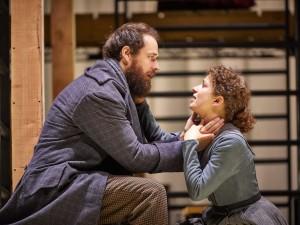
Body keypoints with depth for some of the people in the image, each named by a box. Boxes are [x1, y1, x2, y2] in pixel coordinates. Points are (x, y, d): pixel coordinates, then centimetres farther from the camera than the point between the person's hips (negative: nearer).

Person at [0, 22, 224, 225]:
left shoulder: (124, 89, 14)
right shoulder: (99, 93, -16)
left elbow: (156, 138, 12)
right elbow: (134, 156, -16)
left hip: (75, 183, 10)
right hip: (58, 189, -10)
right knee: (150, 192, -22)